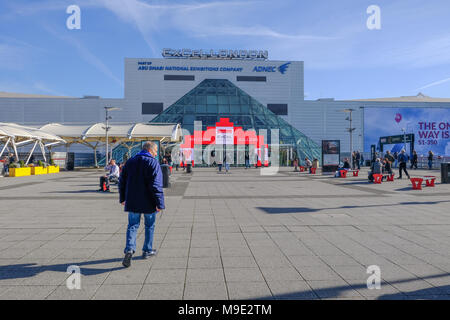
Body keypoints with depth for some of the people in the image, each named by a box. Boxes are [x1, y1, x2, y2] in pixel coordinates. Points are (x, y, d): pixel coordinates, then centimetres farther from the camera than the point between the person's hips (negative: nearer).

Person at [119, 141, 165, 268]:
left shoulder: (130, 162, 8)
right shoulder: (153, 163, -11)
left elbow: (122, 182, 12)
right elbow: (156, 185, -19)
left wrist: (123, 198, 21)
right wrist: (159, 203, -16)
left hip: (132, 202, 4)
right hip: (148, 203, -4)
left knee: (132, 226, 8)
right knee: (149, 226, 13)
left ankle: (129, 249, -11)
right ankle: (147, 250, 24)